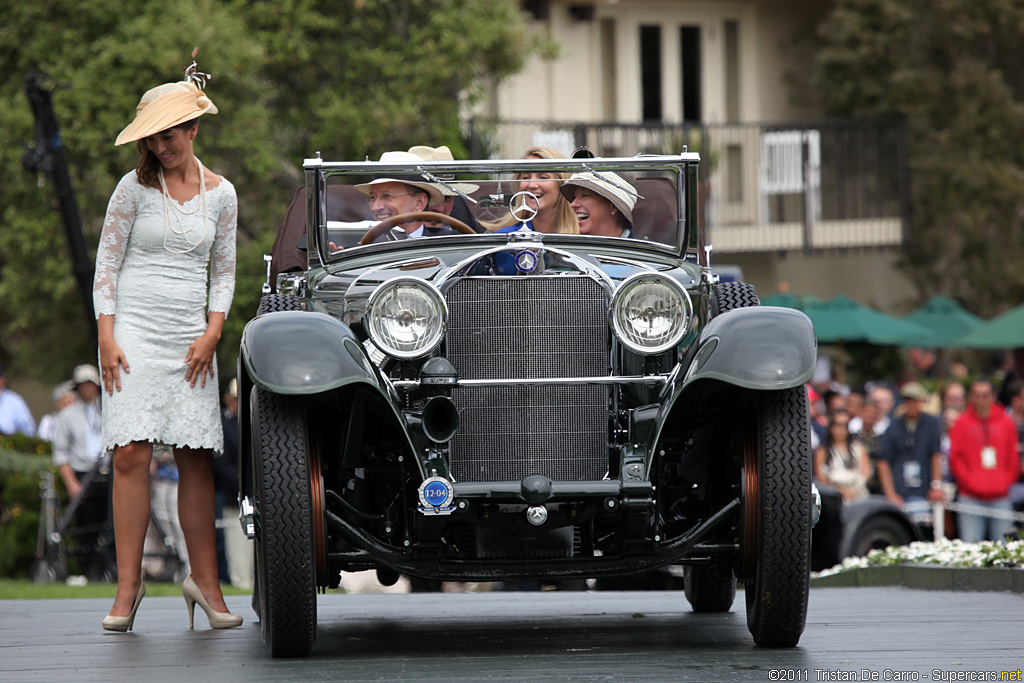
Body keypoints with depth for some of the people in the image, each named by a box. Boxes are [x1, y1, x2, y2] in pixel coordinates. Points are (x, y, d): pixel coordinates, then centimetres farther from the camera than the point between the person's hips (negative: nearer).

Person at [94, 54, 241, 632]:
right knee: (132, 456, -10)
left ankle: (206, 581, 7)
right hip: (133, 331, -2)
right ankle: (129, 586, -7)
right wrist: (107, 337, -6)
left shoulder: (220, 194, 8)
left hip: (191, 338, 2)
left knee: (197, 461, 0)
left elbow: (224, 270, 13)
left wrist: (212, 333, 0)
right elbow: (107, 263, 2)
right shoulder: (135, 188, 1)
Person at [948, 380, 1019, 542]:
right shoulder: (962, 424, 5)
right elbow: (955, 458, 3)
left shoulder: (1006, 423, 10)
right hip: (971, 497, -2)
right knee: (970, 547, -7)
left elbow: (1013, 458, 13)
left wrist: (1006, 481, 2)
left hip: (1000, 497, 2)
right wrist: (969, 481, -8)